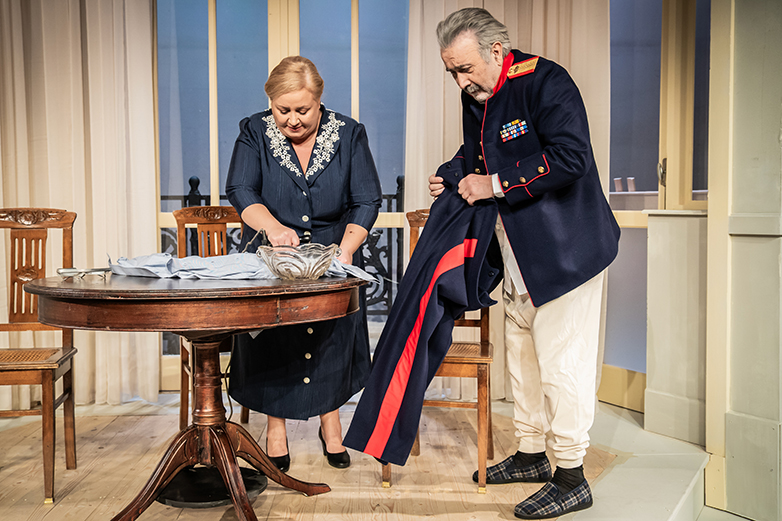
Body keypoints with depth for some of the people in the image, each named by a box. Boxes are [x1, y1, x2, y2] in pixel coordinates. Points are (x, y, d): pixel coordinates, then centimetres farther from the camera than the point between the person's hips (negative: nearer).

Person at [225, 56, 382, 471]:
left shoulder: (349, 134, -4)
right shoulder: (255, 133, -3)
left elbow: (366, 202, -7)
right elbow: (240, 191, -13)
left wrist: (346, 249, -23)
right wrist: (271, 225, -33)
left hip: (333, 249, 0)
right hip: (272, 252, 0)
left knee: (333, 330, -14)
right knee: (271, 330, -15)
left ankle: (330, 421, 8)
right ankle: (275, 426, 4)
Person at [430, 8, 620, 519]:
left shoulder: (546, 82, -15)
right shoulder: (475, 96, 10)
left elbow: (569, 159, -26)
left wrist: (497, 185, -21)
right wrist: (456, 177, 5)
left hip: (566, 248, -9)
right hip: (519, 253, 9)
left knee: (561, 362, -5)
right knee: (522, 354, 16)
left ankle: (572, 478, 8)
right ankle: (531, 454, 31)